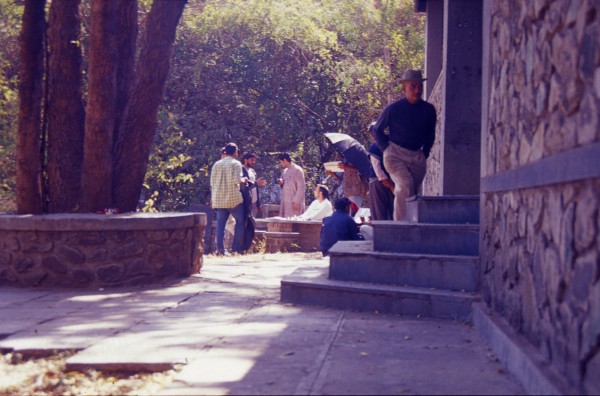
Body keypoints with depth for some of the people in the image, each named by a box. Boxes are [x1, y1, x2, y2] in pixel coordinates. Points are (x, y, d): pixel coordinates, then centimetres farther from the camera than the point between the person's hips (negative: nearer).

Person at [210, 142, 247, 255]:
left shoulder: (217, 164, 11)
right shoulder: (236, 163, -5)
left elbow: (212, 182, 12)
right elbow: (237, 180, -16)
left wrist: (213, 197, 20)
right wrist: (243, 180, 4)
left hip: (219, 199, 5)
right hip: (234, 198, -5)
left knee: (220, 223, 5)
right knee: (240, 222, 5)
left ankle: (220, 248, -2)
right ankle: (236, 247, -2)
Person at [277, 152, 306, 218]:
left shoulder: (297, 170, -7)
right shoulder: (285, 171, 18)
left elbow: (301, 188, -11)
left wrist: (296, 201, -16)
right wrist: (281, 183, 6)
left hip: (294, 203, -8)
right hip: (285, 203, 8)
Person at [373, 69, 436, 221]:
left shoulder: (428, 110, 3)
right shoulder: (394, 109, -7)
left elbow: (430, 134, 20)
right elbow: (377, 130, 7)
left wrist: (425, 153, 12)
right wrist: (386, 148, 1)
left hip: (417, 157, 4)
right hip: (395, 155, -4)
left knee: (412, 191, 2)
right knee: (406, 184, -24)